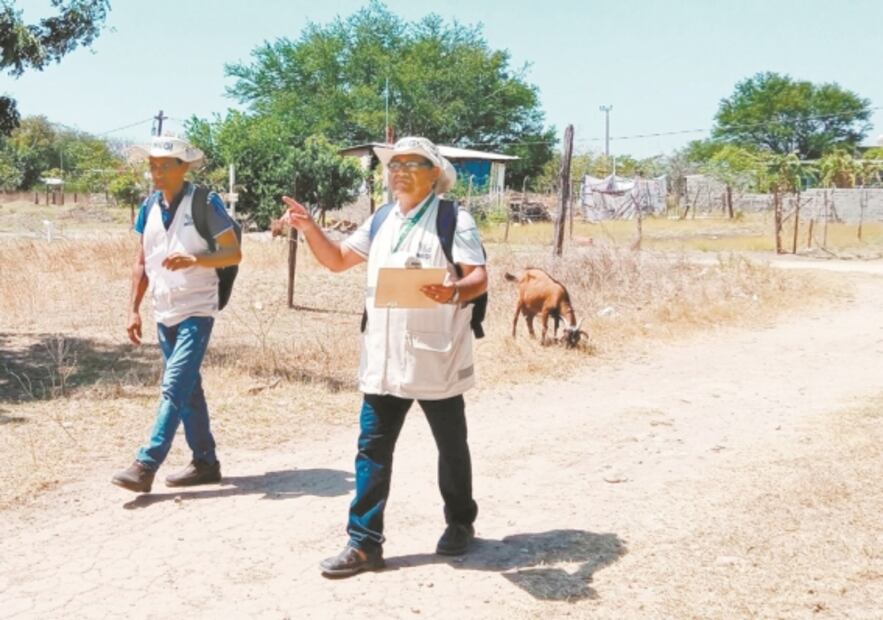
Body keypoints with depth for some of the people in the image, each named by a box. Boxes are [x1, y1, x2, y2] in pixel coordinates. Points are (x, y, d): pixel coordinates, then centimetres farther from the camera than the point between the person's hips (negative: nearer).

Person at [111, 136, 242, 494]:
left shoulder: (205, 204, -10)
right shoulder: (150, 207, 7)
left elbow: (234, 253, -10)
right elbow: (141, 261, 11)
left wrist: (194, 259, -26)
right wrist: (134, 309, 6)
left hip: (196, 312, -7)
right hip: (164, 312, 7)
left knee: (174, 388, -12)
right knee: (188, 389, 12)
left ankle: (145, 466, -12)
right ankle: (205, 463, 22)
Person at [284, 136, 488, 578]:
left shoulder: (453, 220, -7)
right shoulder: (380, 222, 12)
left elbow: (480, 278, -15)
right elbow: (337, 260, 17)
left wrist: (455, 291, -37)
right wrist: (309, 229, 0)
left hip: (435, 358, -5)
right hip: (383, 358, 5)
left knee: (450, 446, 13)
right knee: (372, 448, 3)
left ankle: (460, 523, 33)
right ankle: (364, 544, 9)